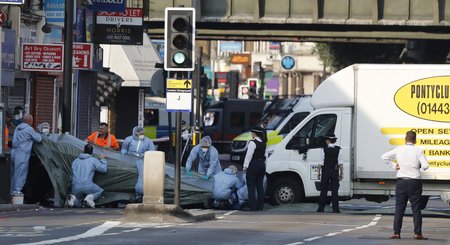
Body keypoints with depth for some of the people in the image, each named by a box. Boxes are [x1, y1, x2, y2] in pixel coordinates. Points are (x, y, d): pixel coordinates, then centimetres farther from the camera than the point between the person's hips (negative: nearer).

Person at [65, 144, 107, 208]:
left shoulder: (75, 161, 20)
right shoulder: (93, 160, 7)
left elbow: (72, 175, 24)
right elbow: (104, 169, 10)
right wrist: (102, 160, 28)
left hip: (76, 188, 3)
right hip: (88, 186, -3)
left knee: (76, 204, 20)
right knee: (99, 191, 24)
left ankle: (72, 198, -18)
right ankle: (90, 197, -8)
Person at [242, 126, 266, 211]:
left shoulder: (253, 143, -13)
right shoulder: (263, 144, 11)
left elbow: (249, 155, -14)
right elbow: (264, 156, 12)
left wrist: (245, 166, -10)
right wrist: (263, 165, 16)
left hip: (253, 165, -8)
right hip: (262, 165, 8)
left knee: (251, 187, -4)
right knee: (260, 186, 10)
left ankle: (252, 206, -7)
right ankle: (260, 205, 11)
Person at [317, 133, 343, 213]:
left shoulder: (324, 149, -6)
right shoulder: (338, 150, -2)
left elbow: (321, 163, -5)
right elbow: (340, 163, -3)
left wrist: (318, 172, 3)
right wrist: (341, 173, 3)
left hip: (325, 171, -1)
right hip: (335, 172, 1)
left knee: (324, 191, 7)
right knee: (335, 191, 1)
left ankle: (321, 208, 9)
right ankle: (335, 209, -4)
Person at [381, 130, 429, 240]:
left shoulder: (398, 150, 1)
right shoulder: (418, 151, -6)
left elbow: (384, 156, 4)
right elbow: (425, 166, -13)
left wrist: (394, 165, 8)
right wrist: (419, 166, 8)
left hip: (401, 182, 2)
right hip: (415, 182, -2)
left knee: (399, 208, 5)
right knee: (416, 208, 2)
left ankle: (396, 233, 2)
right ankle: (418, 233, -1)